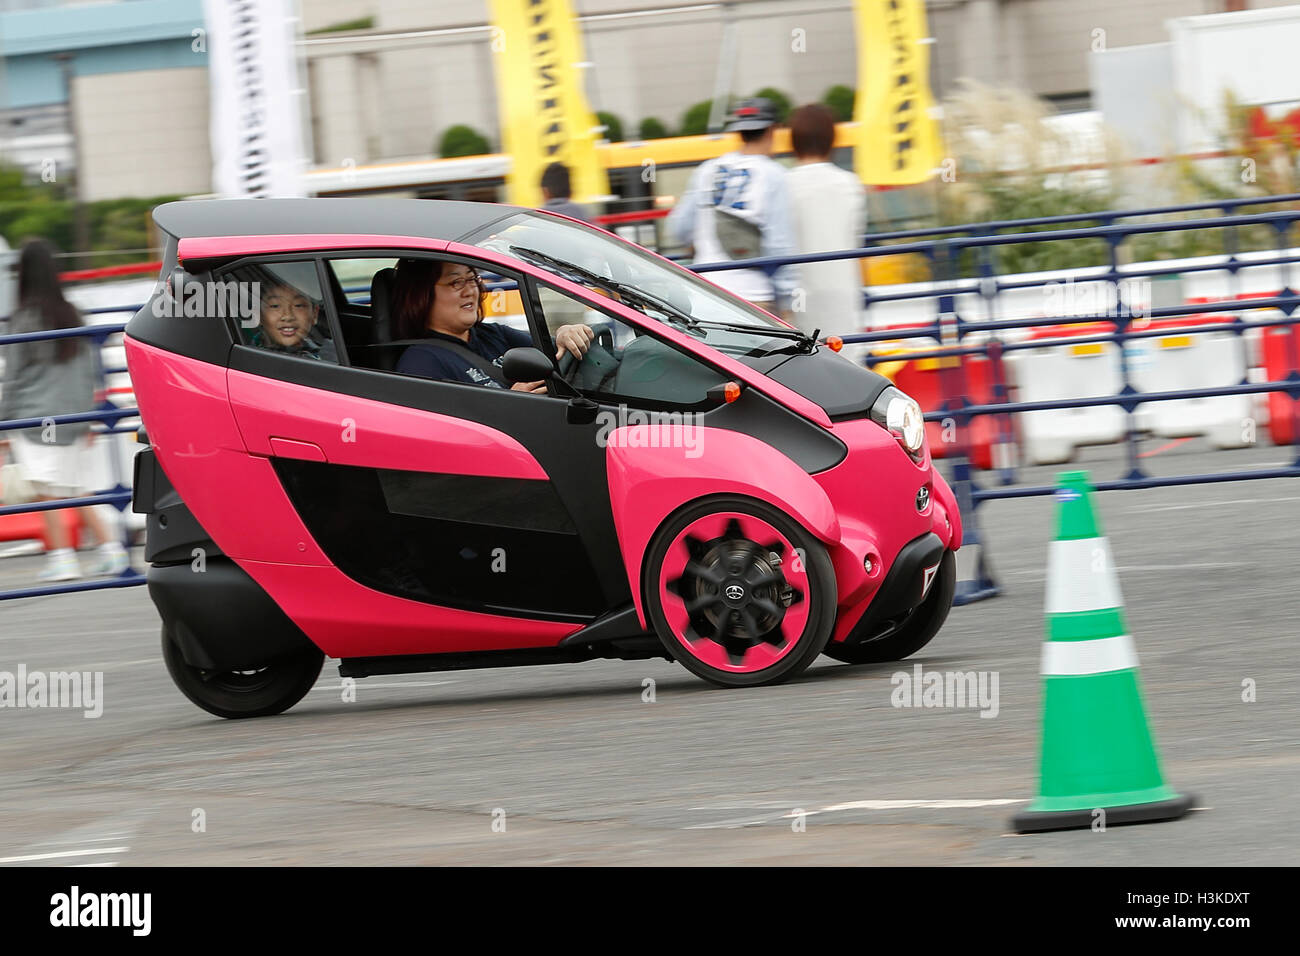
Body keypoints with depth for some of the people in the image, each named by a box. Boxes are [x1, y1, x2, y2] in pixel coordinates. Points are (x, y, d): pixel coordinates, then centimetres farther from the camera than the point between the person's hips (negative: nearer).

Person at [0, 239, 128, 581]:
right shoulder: (72, 316, 6)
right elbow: (88, 371, 11)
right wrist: (86, 418, 18)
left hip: (36, 420, -6)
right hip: (72, 418, 6)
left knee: (48, 492, -2)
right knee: (77, 492, 12)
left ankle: (61, 557, -5)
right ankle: (109, 548, 4)